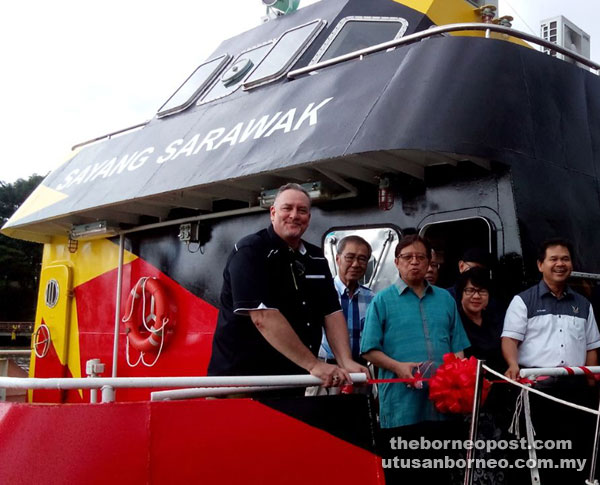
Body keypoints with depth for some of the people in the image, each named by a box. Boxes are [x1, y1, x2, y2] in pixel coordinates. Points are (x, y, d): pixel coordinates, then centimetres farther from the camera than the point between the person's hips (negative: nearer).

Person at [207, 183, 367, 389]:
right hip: (240, 377, -6)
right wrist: (313, 365, -25)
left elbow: (332, 312, 7)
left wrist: (345, 362, -11)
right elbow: (263, 318, -23)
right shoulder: (250, 251, -12)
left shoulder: (317, 259, 11)